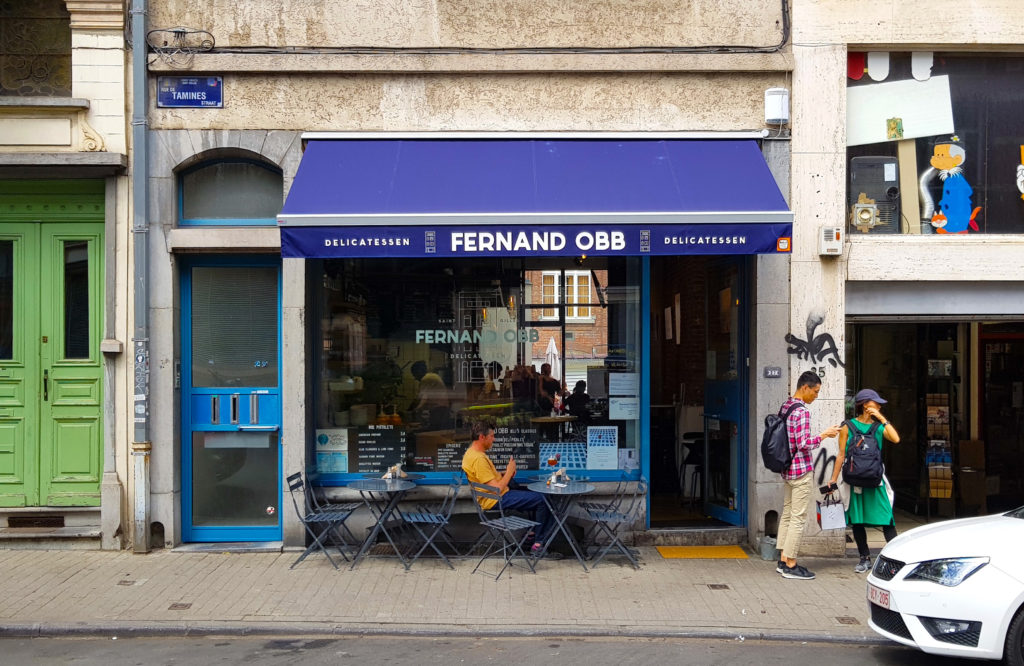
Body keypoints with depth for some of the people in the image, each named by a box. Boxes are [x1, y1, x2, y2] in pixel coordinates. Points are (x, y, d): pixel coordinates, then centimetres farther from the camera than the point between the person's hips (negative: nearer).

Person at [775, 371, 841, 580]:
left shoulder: (784, 407, 11)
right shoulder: (802, 411, -18)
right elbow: (803, 444, -22)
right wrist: (824, 435, -10)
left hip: (787, 469, 9)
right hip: (801, 471, -9)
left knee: (787, 515, 13)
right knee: (798, 518, -3)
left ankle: (784, 561, 18)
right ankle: (791, 566, 1)